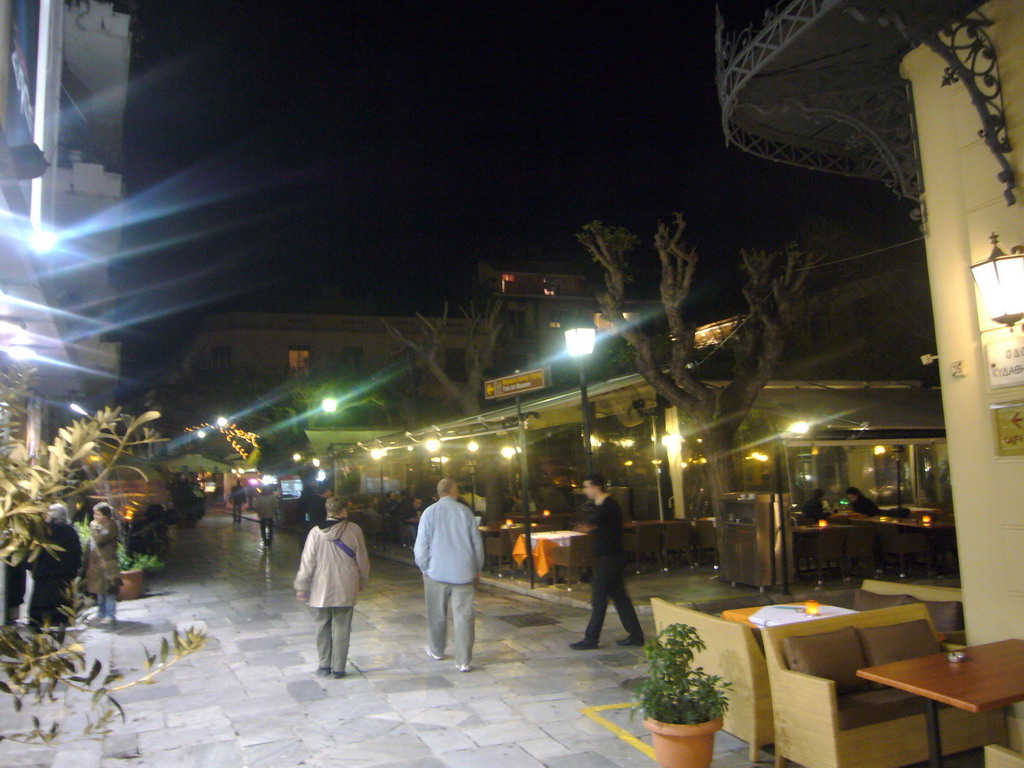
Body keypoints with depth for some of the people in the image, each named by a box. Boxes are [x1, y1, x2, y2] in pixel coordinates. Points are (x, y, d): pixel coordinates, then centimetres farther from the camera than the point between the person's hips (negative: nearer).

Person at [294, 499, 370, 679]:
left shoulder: (316, 532, -8)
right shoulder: (353, 530, -7)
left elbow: (307, 562, -5)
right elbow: (362, 560, 1)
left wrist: (301, 587, 7)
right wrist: (362, 582, 16)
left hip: (321, 590, 0)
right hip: (346, 590, 0)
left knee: (323, 627, 14)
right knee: (341, 628, 8)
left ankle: (324, 665, 22)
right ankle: (338, 668, 13)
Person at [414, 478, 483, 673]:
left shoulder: (430, 512, -5)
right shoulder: (465, 511, -3)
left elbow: (421, 545, -4)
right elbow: (477, 543, 3)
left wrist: (424, 568, 11)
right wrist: (477, 570, 15)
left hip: (437, 571, 0)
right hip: (463, 572, 0)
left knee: (437, 614, 16)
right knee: (464, 615, 2)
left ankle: (436, 650, 35)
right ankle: (463, 661, 3)